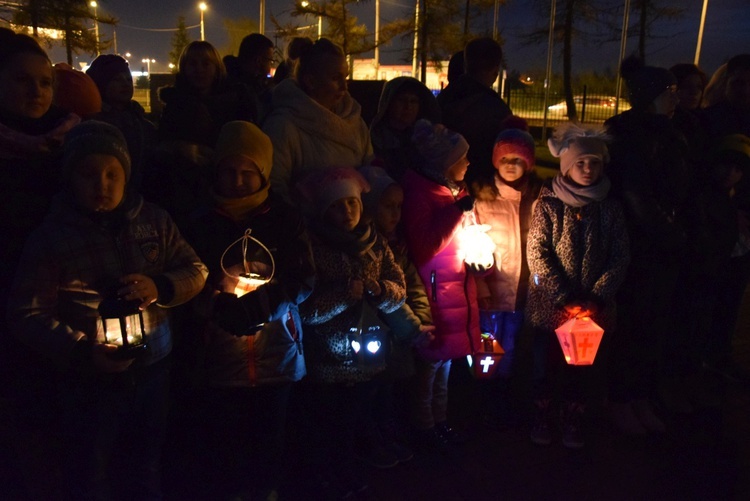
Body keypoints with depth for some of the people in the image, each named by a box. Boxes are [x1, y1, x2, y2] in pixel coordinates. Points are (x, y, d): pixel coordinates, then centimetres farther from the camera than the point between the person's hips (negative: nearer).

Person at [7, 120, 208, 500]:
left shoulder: (152, 220, -1)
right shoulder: (51, 237, -10)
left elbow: (195, 270, 4)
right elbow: (27, 314, -12)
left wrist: (160, 287, -16)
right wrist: (83, 351, -25)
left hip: (153, 369, 3)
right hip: (89, 379, -3)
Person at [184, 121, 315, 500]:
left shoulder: (284, 218, -1)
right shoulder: (204, 223, 2)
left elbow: (303, 281, -5)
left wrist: (260, 305, -21)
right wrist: (223, 307, -21)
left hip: (277, 352, 0)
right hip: (223, 354, 0)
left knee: (270, 434, 11)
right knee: (224, 438, 5)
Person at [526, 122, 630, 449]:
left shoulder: (609, 208, 2)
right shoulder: (548, 204, -6)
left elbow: (620, 257, 0)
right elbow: (536, 254, -11)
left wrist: (597, 298, -12)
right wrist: (565, 299, -16)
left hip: (593, 307, 2)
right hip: (550, 305, -2)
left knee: (583, 364, 11)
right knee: (546, 363, 10)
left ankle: (573, 420, 31)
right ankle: (542, 417, 31)